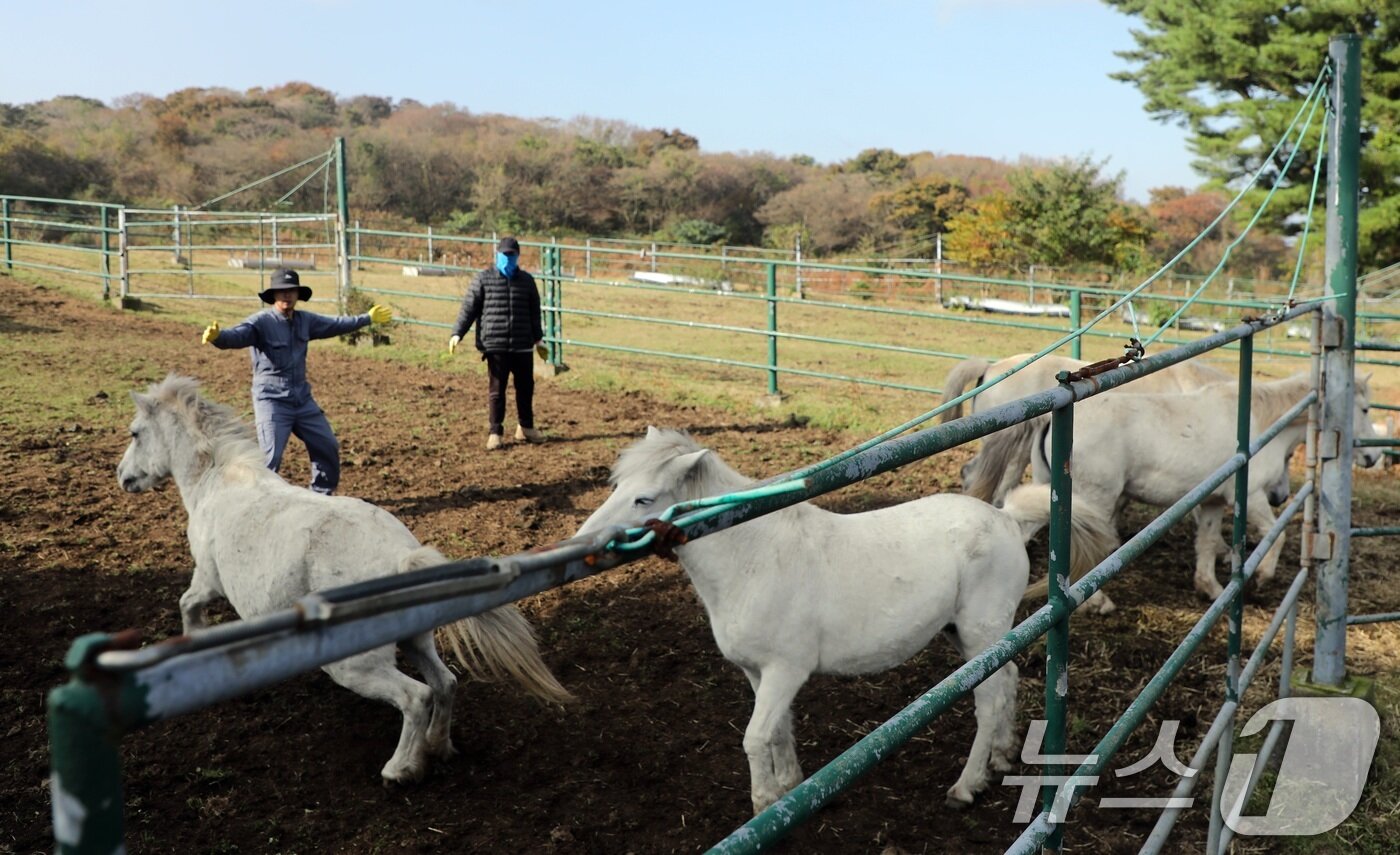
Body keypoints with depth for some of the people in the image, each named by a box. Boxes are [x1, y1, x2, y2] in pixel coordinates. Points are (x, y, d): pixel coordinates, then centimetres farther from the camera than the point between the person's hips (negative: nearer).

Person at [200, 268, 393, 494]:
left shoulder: (305, 320, 6)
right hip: (271, 401, -7)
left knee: (328, 447, 15)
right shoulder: (261, 322, -15)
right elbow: (236, 335, -33)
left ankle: (321, 494, 34)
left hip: (303, 399, 7)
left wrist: (368, 318, 29)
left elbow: (335, 324, 21)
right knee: (270, 458, -15)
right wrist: (216, 337, -55)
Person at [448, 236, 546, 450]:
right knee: (496, 389, 1)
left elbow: (534, 312, 15)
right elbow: (468, 308, -1)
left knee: (526, 387, 11)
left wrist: (538, 338, 19)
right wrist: (457, 333, -10)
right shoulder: (483, 279, -1)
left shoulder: (527, 280, 7)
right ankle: (495, 432, 10)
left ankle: (525, 427, 27)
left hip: (522, 346, 3)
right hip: (495, 345, -3)